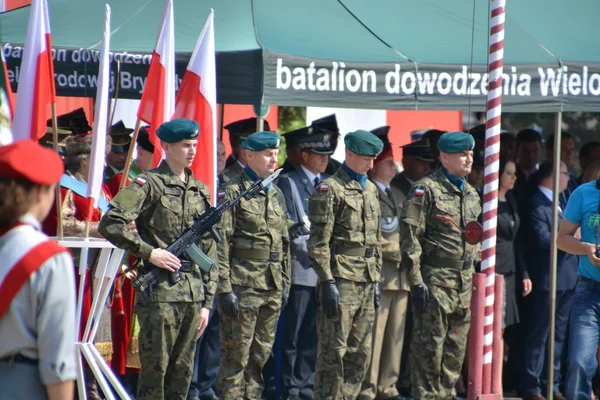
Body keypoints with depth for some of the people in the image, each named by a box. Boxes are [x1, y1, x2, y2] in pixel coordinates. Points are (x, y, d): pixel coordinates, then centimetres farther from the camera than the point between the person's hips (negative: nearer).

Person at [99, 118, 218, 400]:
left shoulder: (201, 191, 15)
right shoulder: (148, 184, -5)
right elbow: (110, 224, -16)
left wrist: (207, 302, 13)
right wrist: (149, 252, -16)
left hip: (194, 294, 6)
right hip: (160, 292, -6)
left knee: (183, 372, 9)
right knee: (155, 369, -5)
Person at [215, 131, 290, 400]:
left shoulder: (276, 194, 15)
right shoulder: (232, 191, -6)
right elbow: (220, 243, -10)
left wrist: (284, 284, 16)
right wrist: (225, 288, -15)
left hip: (272, 288, 7)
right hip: (243, 286, -7)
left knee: (260, 355, 10)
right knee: (236, 355, -4)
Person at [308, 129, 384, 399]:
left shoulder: (370, 189, 17)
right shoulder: (330, 189, -7)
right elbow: (318, 242, -12)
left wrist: (376, 280, 17)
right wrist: (328, 283, -17)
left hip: (366, 284, 8)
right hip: (340, 282, -8)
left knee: (360, 355, 8)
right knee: (333, 354, -6)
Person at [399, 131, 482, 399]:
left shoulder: (471, 194, 16)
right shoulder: (426, 190, -8)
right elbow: (409, 237, -12)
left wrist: (472, 273, 18)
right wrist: (416, 281, -16)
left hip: (464, 284, 7)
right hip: (434, 282, -7)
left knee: (456, 350, 8)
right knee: (429, 347, -5)